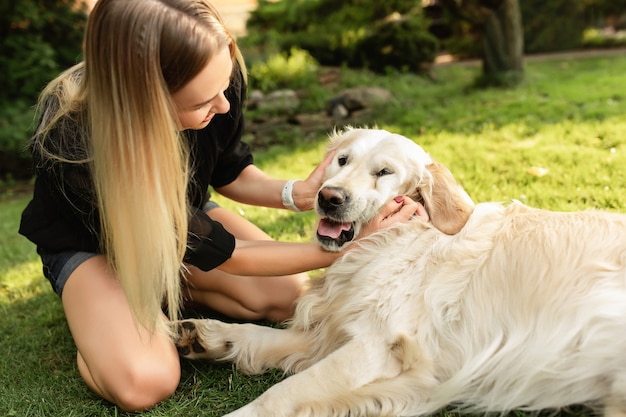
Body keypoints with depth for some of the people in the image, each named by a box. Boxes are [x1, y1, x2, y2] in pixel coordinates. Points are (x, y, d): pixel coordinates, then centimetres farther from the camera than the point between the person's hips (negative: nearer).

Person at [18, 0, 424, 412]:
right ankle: (96, 307, 5)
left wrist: (298, 193, -24)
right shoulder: (76, 141, -40)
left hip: (183, 217, 5)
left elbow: (229, 171, -4)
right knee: (144, 382, -27)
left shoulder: (220, 76, -27)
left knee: (294, 297, -11)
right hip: (92, 241, -4)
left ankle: (172, 285, 9)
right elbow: (219, 252, -32)